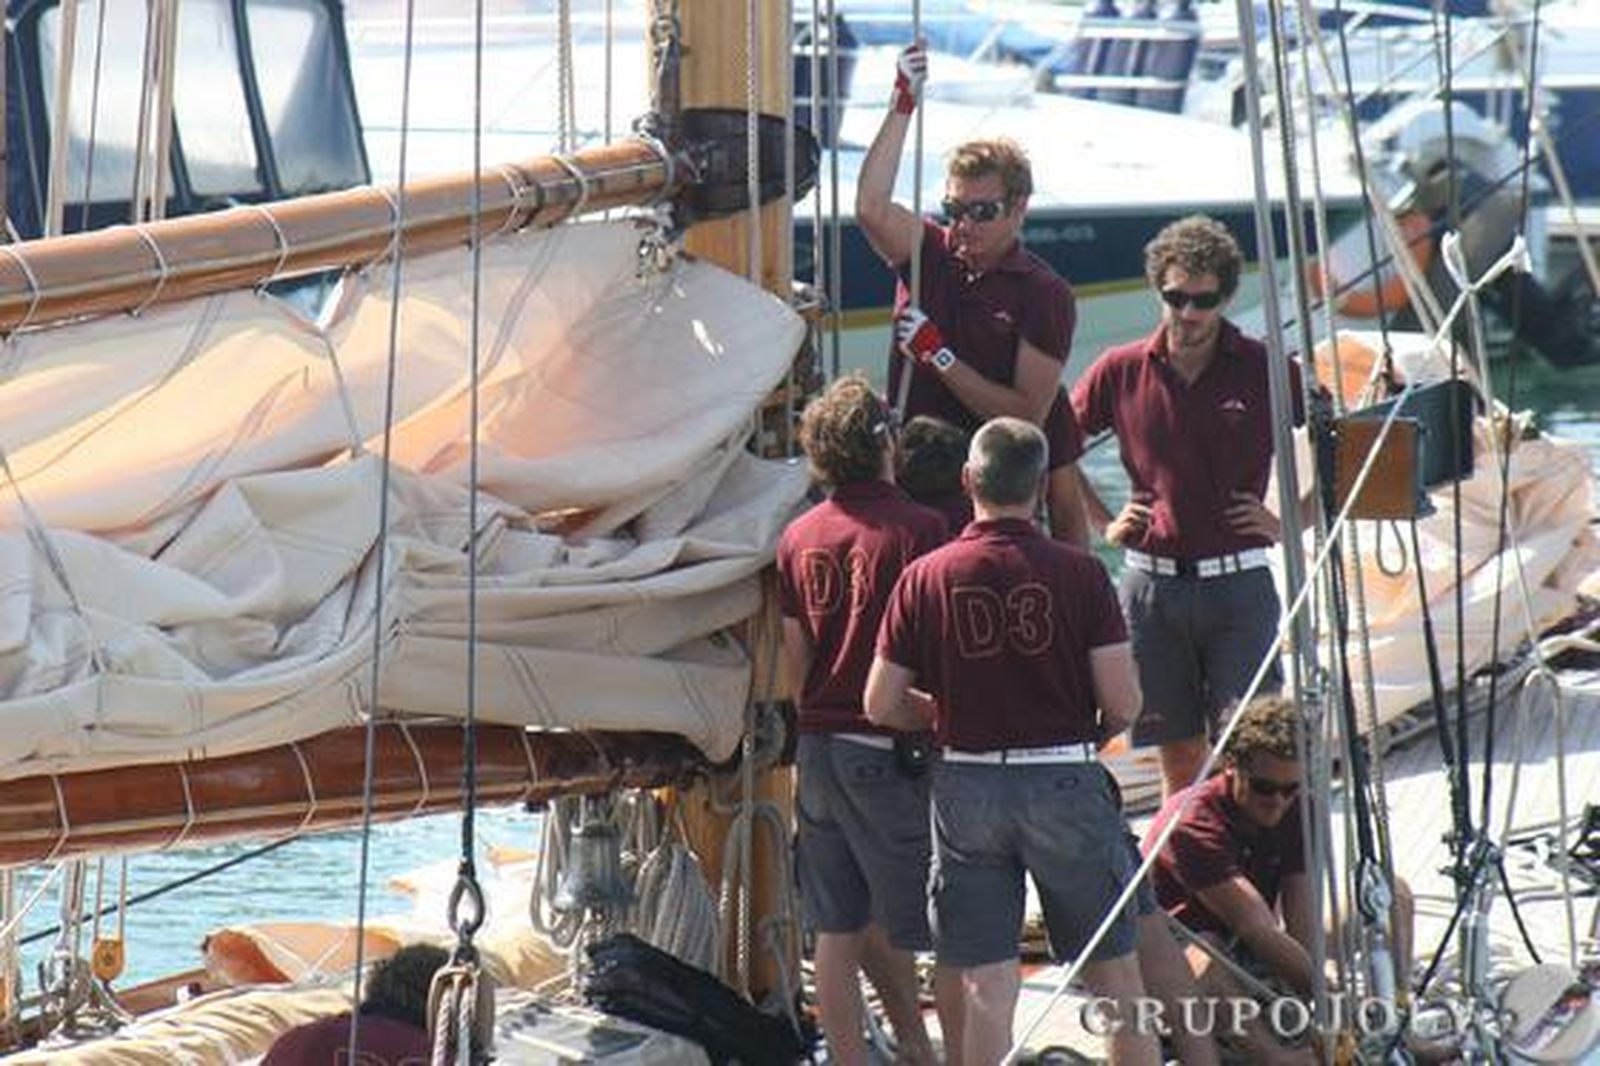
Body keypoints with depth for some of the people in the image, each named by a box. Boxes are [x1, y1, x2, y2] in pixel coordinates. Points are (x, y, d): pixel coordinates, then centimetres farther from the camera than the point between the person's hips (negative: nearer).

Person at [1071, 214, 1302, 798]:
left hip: (1238, 580, -2)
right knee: (1179, 755, 6)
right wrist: (1103, 524, 10)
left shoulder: (1264, 370, -2)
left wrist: (1288, 521, 0)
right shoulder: (1122, 372, 3)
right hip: (1151, 582, 2)